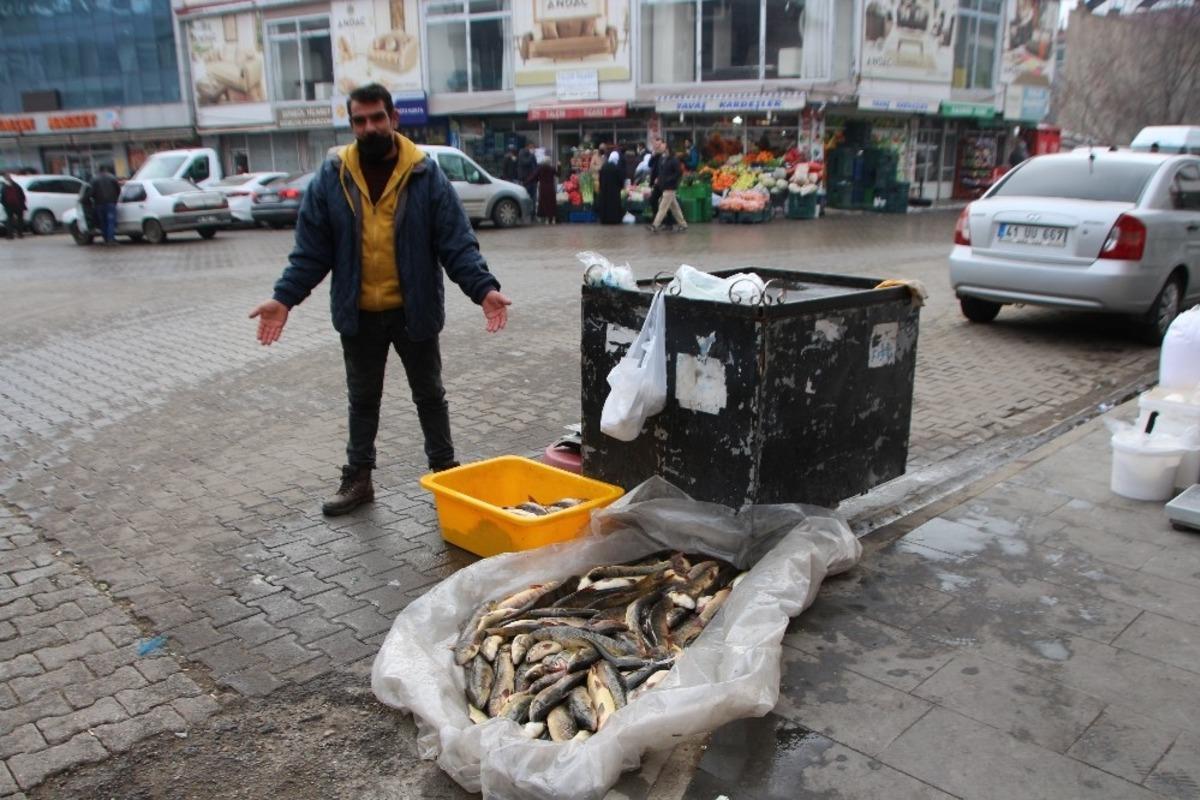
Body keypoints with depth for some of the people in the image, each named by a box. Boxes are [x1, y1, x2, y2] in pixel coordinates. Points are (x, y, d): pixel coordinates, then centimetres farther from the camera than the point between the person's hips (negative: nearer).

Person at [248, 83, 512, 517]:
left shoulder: (426, 175, -7)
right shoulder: (331, 179, -1)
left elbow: (458, 243, -10)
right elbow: (310, 251, 0)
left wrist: (483, 288, -25)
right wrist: (284, 298, -12)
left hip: (414, 311, -2)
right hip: (358, 315, 2)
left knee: (429, 395, 13)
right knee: (362, 399, 16)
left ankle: (445, 472, 28)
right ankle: (358, 477, 29)